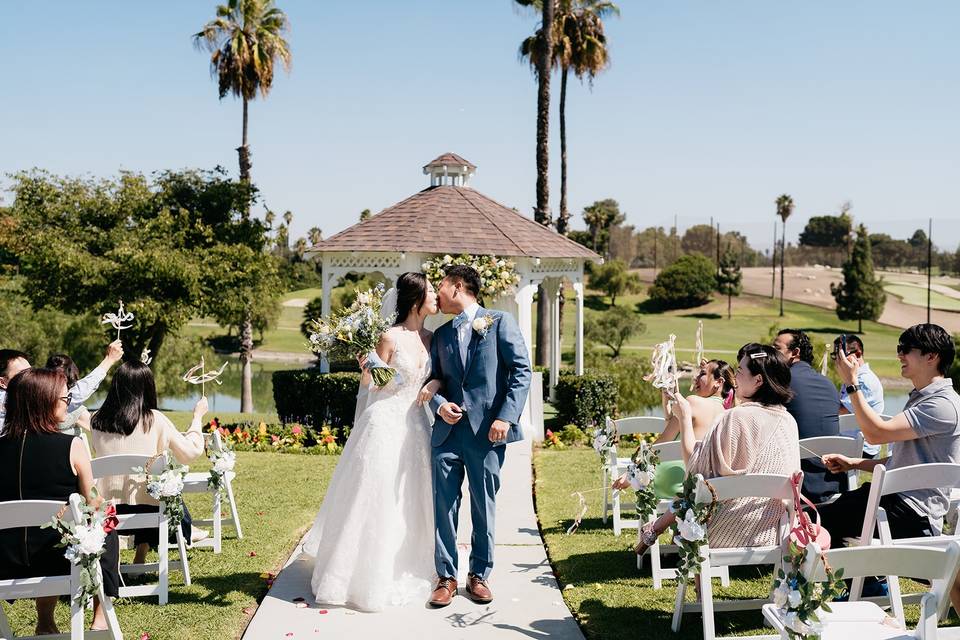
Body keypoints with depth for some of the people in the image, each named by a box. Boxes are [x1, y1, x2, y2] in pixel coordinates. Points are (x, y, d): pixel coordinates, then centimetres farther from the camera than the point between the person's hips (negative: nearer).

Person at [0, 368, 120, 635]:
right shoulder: (71, 445, -14)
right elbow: (93, 504, -7)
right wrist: (101, 502, 15)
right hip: (61, 558, -4)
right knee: (107, 532, 28)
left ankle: (45, 621, 38)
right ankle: (101, 619, 27)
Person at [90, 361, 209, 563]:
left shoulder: (97, 421, -2)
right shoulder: (154, 420, -11)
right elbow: (191, 451, -2)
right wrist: (198, 417, 13)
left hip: (106, 514, 4)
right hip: (146, 511, -4)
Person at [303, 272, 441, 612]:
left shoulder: (431, 338, 6)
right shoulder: (390, 337, -12)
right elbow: (370, 383, -6)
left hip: (415, 426, 6)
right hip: (385, 425, -6)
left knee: (411, 502, 12)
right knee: (374, 501, 0)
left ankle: (405, 572, 26)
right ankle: (364, 577, 14)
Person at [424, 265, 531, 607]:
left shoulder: (500, 322, 1)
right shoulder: (441, 334, 16)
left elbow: (521, 371, -5)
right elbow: (434, 379, 18)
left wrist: (506, 417, -13)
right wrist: (439, 405, -4)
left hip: (487, 431, -4)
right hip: (448, 430, 4)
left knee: (484, 506, 5)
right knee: (444, 505, 3)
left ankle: (479, 575, 19)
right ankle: (446, 576, 14)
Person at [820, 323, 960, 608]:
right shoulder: (919, 398, 19)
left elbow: (876, 433, -23)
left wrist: (851, 383, -18)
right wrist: (854, 463, 9)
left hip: (911, 513, -10)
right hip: (895, 497, 10)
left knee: (817, 520, -15)